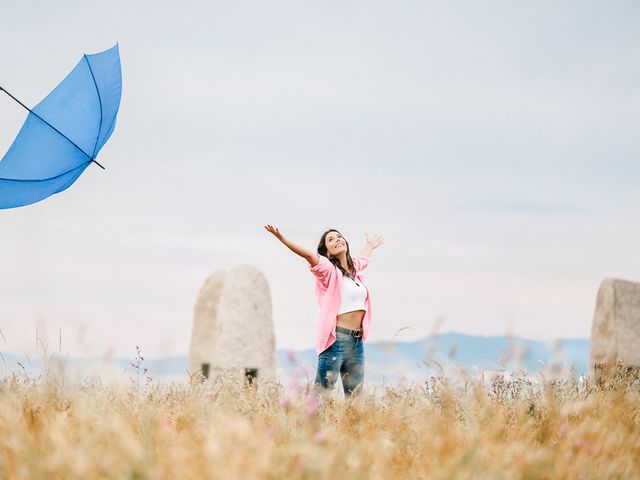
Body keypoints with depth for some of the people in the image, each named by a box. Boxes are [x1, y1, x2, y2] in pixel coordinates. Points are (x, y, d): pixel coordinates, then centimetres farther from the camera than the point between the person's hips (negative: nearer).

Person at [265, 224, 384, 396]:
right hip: (336, 340, -7)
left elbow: (363, 258, 41)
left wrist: (370, 245, 60)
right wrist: (282, 238, -37)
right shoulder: (328, 269, -5)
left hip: (357, 343, 7)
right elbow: (309, 255, -23)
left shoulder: (355, 267, 17)